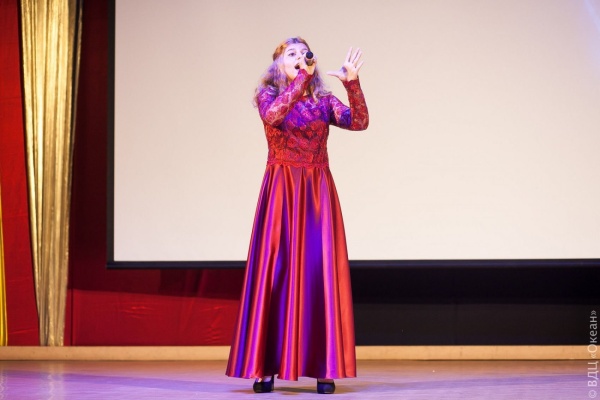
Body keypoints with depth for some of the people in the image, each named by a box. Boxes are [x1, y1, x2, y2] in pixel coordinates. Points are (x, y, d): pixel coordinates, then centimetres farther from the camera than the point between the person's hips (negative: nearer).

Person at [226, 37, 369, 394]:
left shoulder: (324, 100, 10)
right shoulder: (268, 95, 5)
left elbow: (359, 122, -5)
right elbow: (272, 114, -19)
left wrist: (353, 84, -17)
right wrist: (302, 77, -19)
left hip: (318, 193, 2)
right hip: (281, 191, -2)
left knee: (320, 271, -3)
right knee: (274, 270, -4)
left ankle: (324, 367, -2)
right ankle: (266, 367, -2)